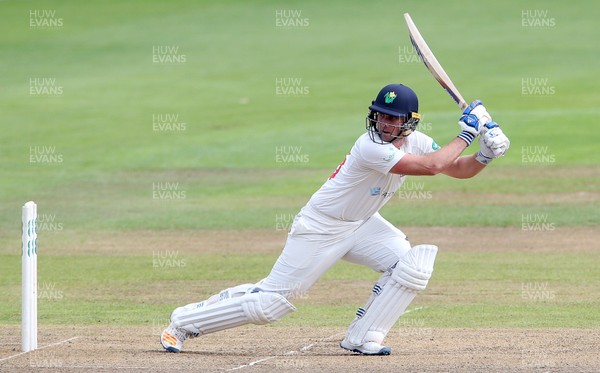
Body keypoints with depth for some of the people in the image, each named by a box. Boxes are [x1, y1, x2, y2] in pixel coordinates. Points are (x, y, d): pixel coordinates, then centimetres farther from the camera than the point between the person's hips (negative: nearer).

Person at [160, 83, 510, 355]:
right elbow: (432, 166, -37)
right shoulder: (370, 147, -31)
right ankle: (184, 322, 11)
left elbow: (458, 168, -2)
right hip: (320, 229, -7)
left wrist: (485, 155, -21)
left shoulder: (415, 141, -6)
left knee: (414, 263, -16)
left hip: (362, 225, 7)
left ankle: (362, 338, -5)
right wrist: (466, 133, -29)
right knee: (270, 301, -6)